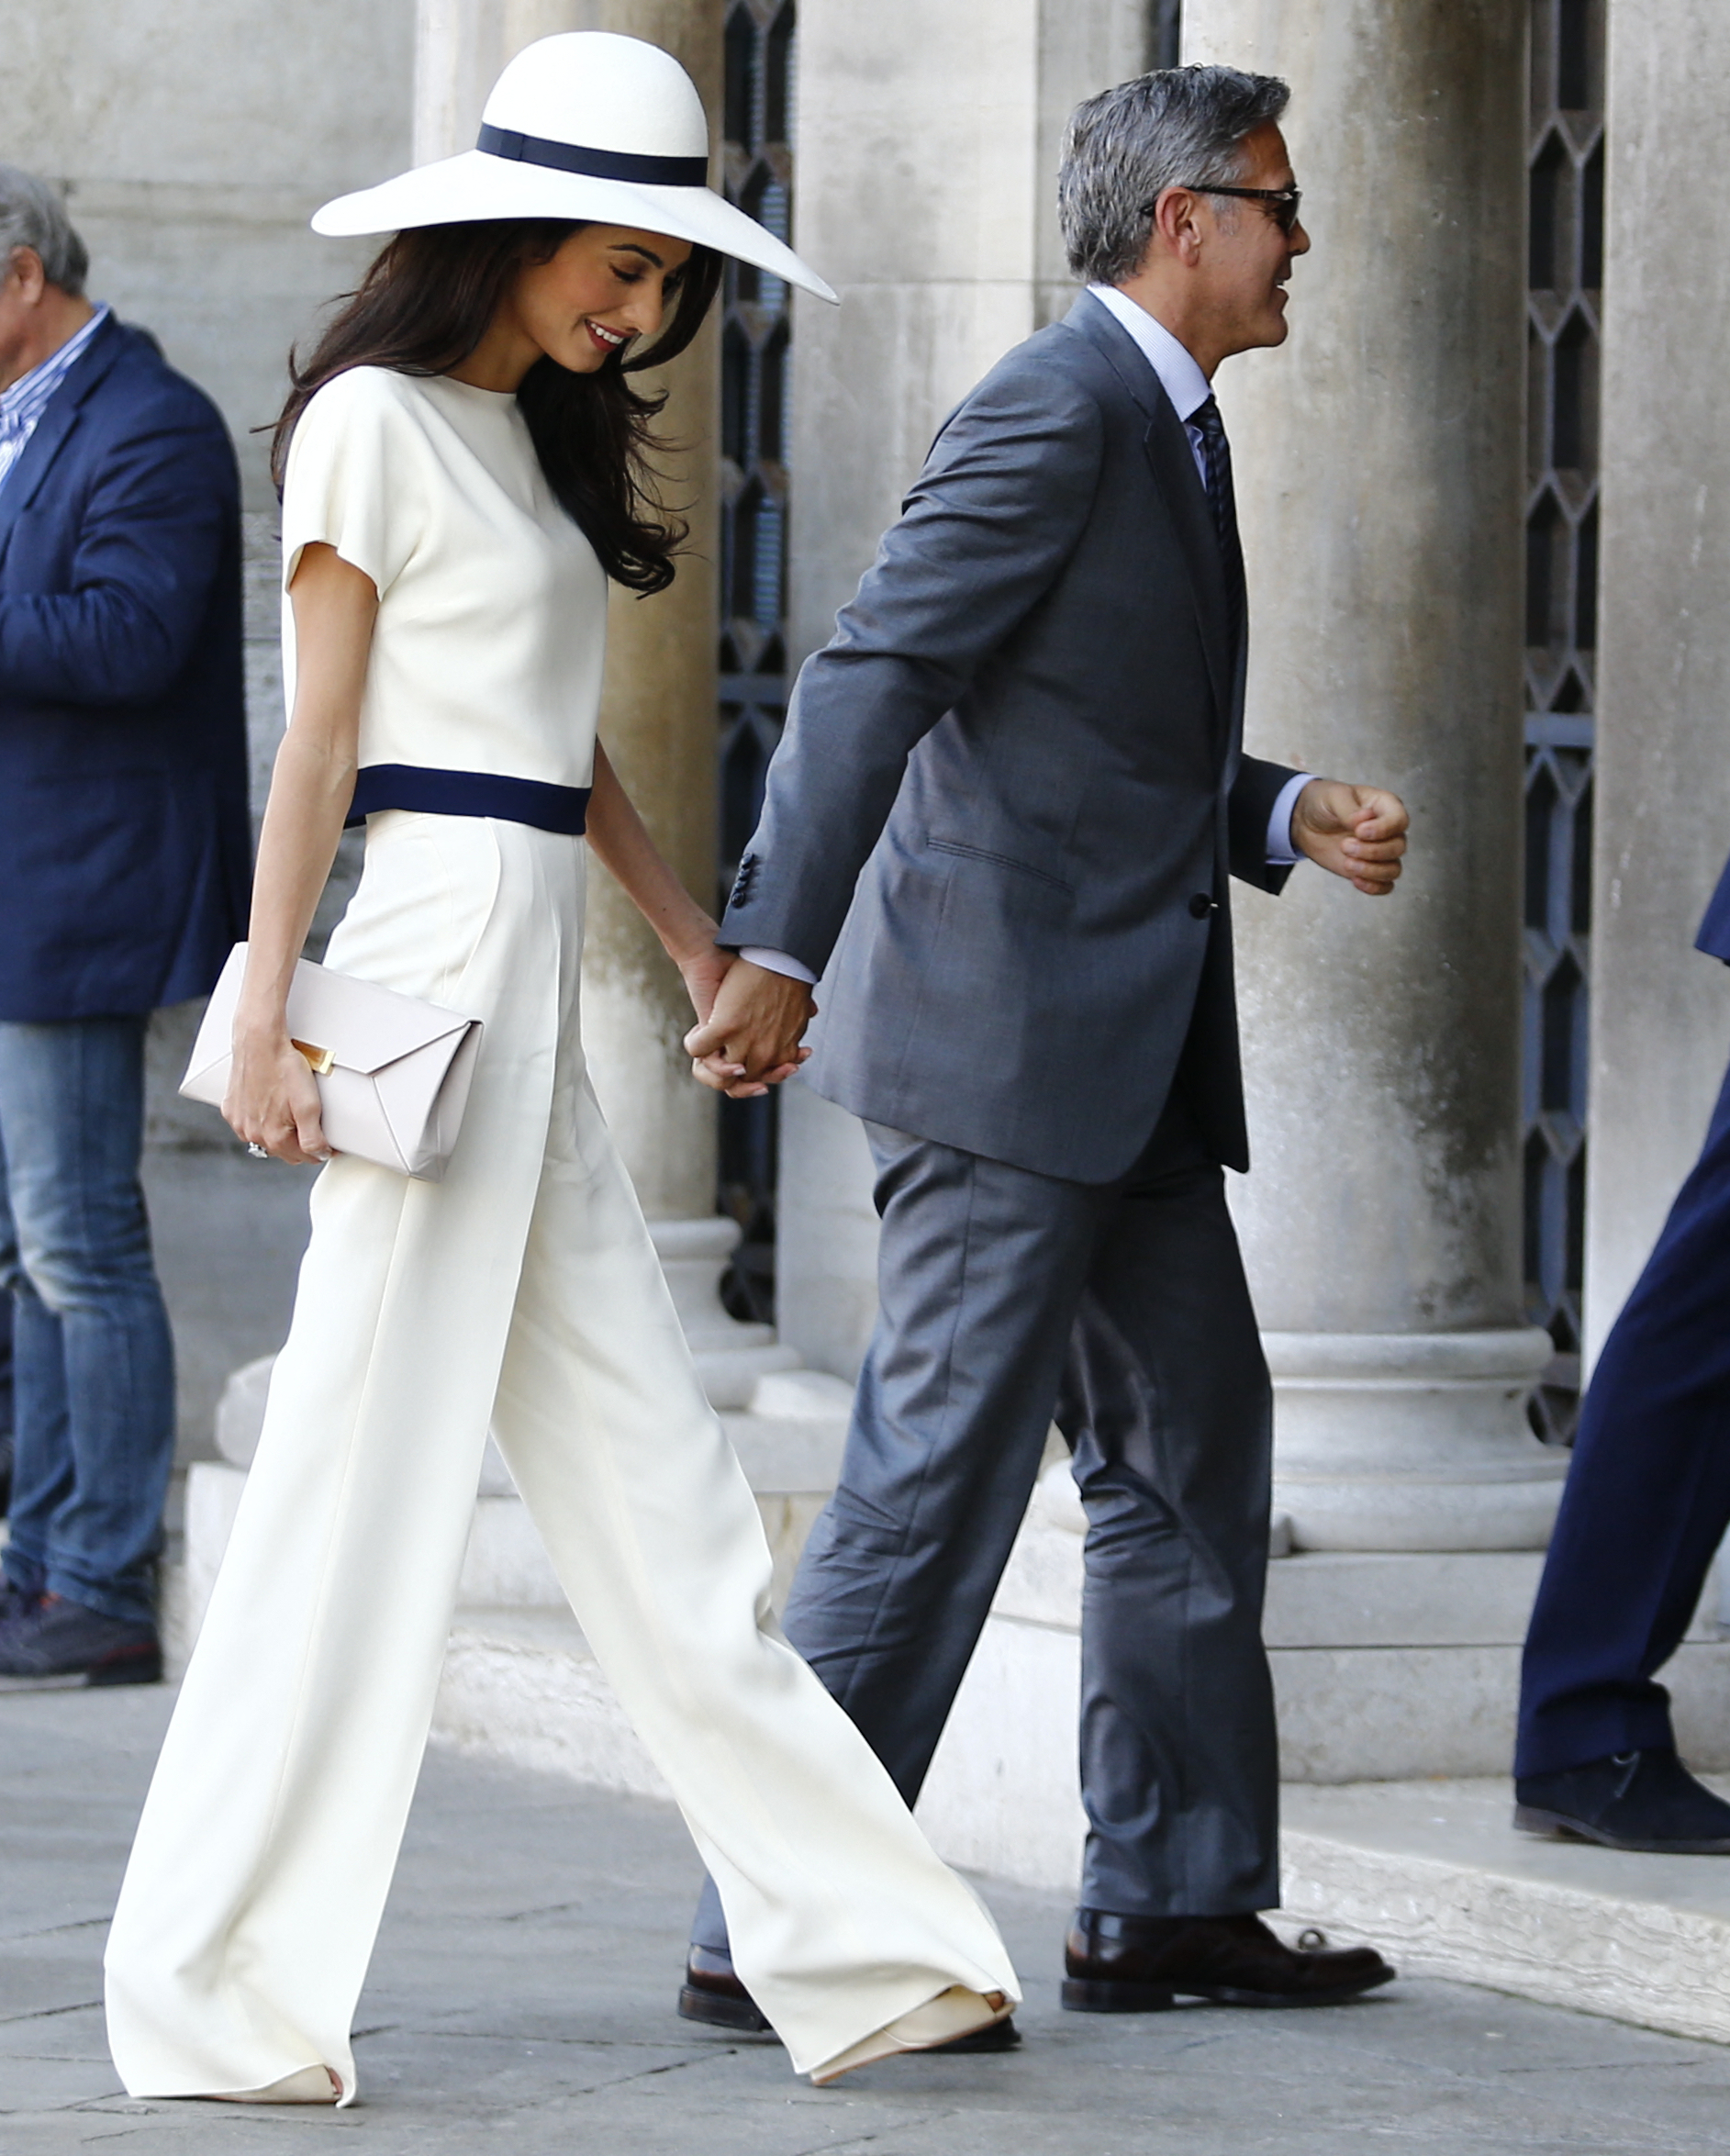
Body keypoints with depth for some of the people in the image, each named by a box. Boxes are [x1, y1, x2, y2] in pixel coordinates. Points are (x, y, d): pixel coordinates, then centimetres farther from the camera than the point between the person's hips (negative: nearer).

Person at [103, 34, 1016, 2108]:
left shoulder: (534, 430, 18)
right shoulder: (374, 419, -6)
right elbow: (321, 734, -9)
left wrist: (694, 936, 23)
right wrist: (266, 1014, -13)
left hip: (536, 989, 9)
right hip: (441, 954, -9)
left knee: (651, 1484, 8)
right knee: (368, 1470, -7)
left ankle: (851, 1938, 9)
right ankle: (218, 1987, -2)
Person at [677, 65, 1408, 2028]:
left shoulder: (1166, 429, 18)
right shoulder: (1058, 410, -13)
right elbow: (874, 675, -21)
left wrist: (1289, 818, 7)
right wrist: (781, 952, -28)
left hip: (1124, 1051, 10)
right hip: (1000, 1022, -10)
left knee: (1194, 1449, 13)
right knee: (939, 1476, -9)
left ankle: (1171, 1904, 20)